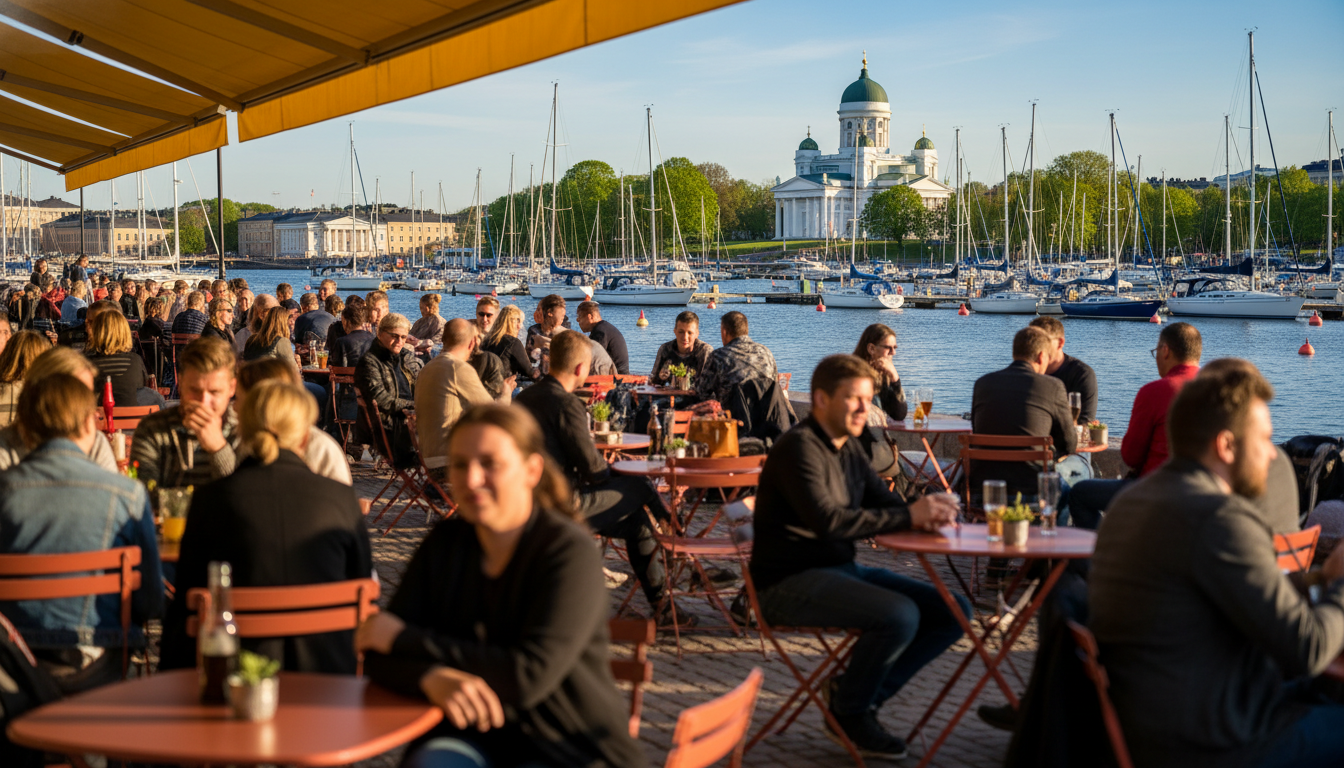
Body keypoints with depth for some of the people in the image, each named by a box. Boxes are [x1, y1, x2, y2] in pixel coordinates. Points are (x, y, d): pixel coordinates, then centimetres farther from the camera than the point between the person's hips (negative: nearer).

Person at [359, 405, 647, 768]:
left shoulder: (570, 550, -12)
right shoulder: (444, 544, 5)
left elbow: (529, 676, -21)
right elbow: (380, 657, 1)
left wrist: (403, 638, -15)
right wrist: (433, 678, -24)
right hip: (470, 735, 4)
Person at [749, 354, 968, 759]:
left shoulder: (848, 447, 13)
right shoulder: (799, 447, -16)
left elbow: (886, 502, 10)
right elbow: (828, 521, -28)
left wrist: (927, 510, -13)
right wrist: (909, 516, -27)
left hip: (841, 569, 9)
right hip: (790, 581, -9)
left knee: (953, 612, 0)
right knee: (900, 615, -30)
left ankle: (860, 691, 9)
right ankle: (849, 712, -5)